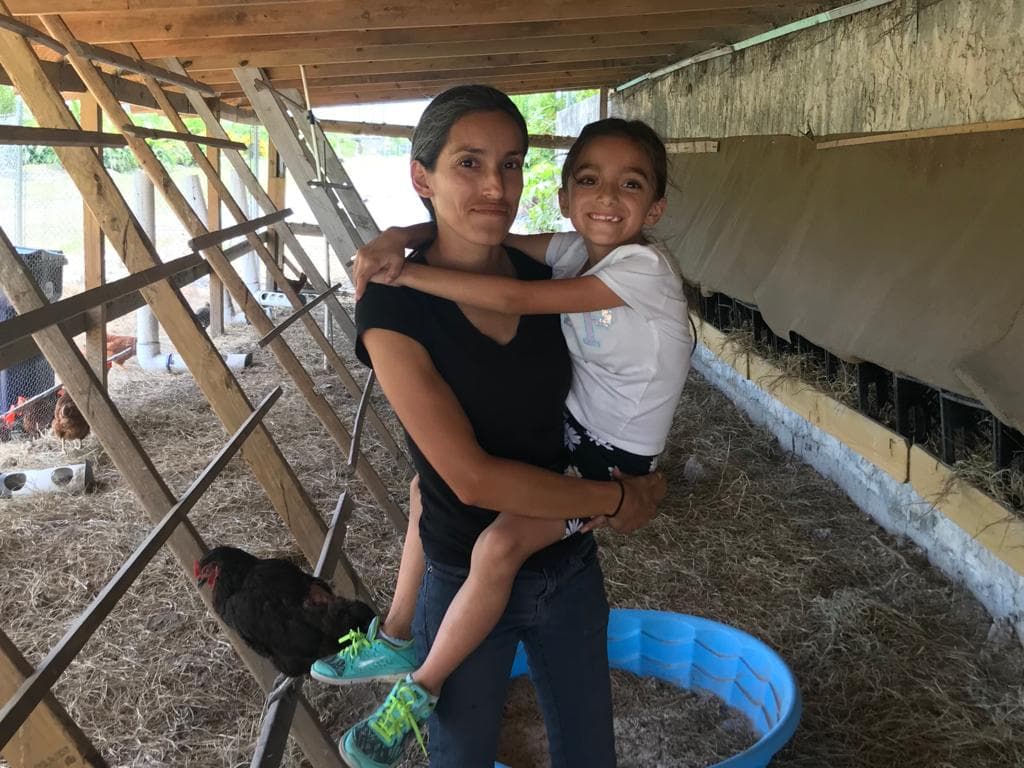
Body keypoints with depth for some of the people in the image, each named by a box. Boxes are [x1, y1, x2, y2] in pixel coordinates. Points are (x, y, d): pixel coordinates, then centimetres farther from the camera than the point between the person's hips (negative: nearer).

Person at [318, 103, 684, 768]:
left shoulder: (642, 268, -25)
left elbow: (516, 299, -34)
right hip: (568, 430, 9)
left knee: (500, 542, -29)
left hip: (615, 461, -8)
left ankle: (422, 691, -6)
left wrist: (403, 272, -31)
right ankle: (397, 636, 26)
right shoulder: (576, 251, -3)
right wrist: (399, 239, -25)